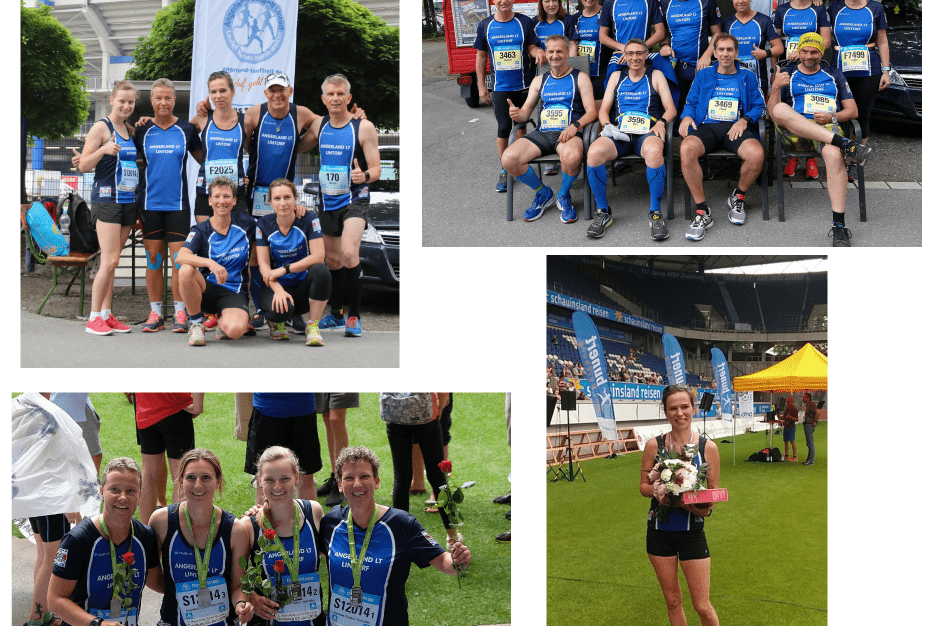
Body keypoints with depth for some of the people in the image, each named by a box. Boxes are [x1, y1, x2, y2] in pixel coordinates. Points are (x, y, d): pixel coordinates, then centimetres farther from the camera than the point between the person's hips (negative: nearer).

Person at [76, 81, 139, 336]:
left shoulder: (131, 130, 16)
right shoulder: (101, 127, -5)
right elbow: (83, 166, -8)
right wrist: (104, 150, -23)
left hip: (128, 200, 7)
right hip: (106, 199, -7)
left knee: (112, 261, 8)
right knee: (110, 261, -12)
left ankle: (106, 314, 12)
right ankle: (94, 318, -5)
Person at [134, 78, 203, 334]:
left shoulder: (186, 130, 5)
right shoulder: (142, 130, 6)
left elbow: (203, 159, 14)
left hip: (177, 203, -1)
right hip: (149, 202, 1)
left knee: (179, 257, -4)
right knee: (153, 258, 4)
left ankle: (180, 313, 3)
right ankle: (155, 313, 11)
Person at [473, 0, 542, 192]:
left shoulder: (525, 22, 0)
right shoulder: (485, 26, 2)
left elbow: (532, 47, 3)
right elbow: (481, 57, 7)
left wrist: (538, 51, -23)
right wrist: (481, 86, 4)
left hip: (523, 85, 0)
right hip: (500, 87, 0)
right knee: (504, 128, -2)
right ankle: (505, 171, 7)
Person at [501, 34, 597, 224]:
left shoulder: (580, 78, 11)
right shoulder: (539, 81, 23)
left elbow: (591, 112, 1)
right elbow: (526, 111, 20)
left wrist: (575, 126, -19)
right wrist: (516, 114, -6)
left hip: (568, 133, -4)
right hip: (542, 133, 4)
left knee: (572, 156, -42)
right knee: (508, 159, -23)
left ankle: (564, 195, -8)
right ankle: (543, 193, 2)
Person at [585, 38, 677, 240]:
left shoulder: (656, 76, 18)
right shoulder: (616, 76, 24)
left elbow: (671, 109, 11)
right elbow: (604, 110, 19)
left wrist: (661, 123, -11)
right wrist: (607, 125, -4)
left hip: (647, 132, -2)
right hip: (620, 133, 2)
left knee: (654, 151, -41)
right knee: (594, 153, -33)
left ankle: (655, 213, -26)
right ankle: (603, 212, -15)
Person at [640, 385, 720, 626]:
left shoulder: (707, 447, -6)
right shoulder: (654, 445, -3)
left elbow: (713, 493, -1)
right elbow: (643, 485, 4)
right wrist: (657, 491, -18)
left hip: (692, 531, -2)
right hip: (659, 531, 2)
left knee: (702, 606, 0)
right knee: (673, 601, 14)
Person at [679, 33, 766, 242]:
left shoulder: (748, 78, 20)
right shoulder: (703, 76, 22)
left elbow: (759, 106, 13)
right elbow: (691, 103, 20)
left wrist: (745, 120, -7)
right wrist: (687, 117, -3)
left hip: (735, 128, 0)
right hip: (706, 126, 0)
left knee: (756, 154, -36)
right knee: (687, 149, -37)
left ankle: (738, 197, -4)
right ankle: (702, 212, -29)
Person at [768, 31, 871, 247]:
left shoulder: (834, 76, 24)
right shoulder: (787, 75, 20)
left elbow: (852, 111, 18)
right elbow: (773, 114, 8)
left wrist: (832, 117, -4)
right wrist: (775, 89, -11)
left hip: (827, 128, 0)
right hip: (795, 133, 0)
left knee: (834, 154, -39)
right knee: (780, 109, -37)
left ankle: (838, 226, -42)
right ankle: (844, 143, -41)